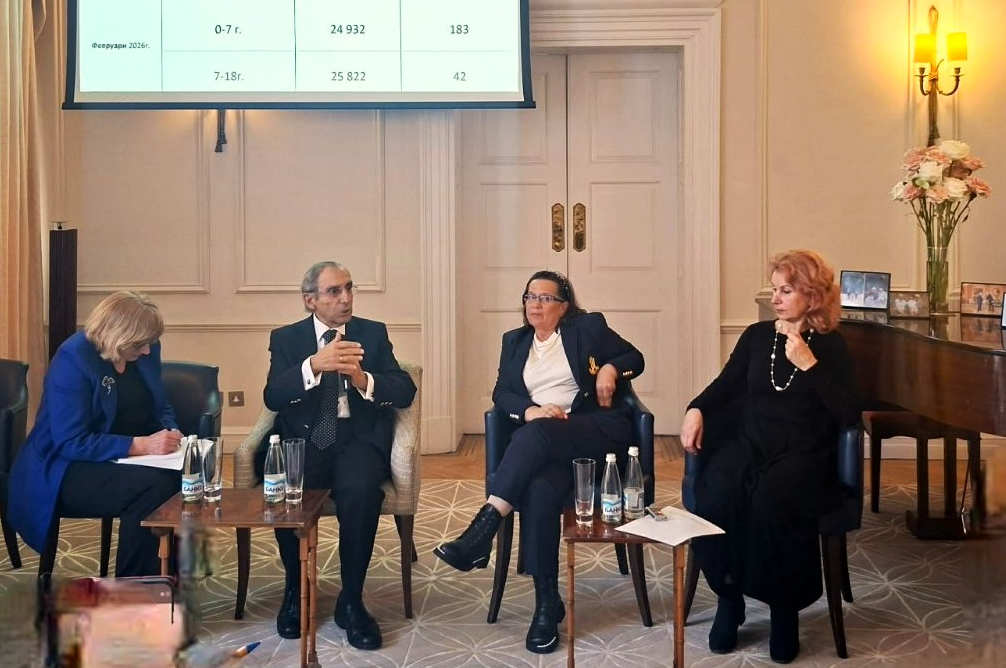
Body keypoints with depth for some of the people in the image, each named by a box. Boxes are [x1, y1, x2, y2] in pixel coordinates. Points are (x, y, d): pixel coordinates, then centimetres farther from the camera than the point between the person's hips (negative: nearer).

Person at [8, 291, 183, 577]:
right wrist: (140, 445, -31)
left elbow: (161, 408, 15)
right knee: (152, 486, -33)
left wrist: (169, 432, -9)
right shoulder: (73, 359, -19)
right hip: (68, 470, -6)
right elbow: (70, 443, -24)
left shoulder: (146, 351, 1)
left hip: (129, 458, 6)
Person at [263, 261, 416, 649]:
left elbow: (405, 392, 1)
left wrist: (363, 379, -19)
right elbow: (273, 398, -7)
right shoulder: (286, 338, 9)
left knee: (360, 492, -33)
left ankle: (351, 601, -14)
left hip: (358, 437, 0)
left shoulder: (373, 333, 11)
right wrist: (314, 364, -25)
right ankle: (295, 589, -3)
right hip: (305, 438, 0)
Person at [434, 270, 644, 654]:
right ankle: (547, 602, -28)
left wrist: (610, 368, -7)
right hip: (543, 442, 2)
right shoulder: (515, 341, 22)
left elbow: (635, 359, 15)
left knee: (537, 433, -36)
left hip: (598, 431, -2)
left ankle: (482, 532, -41)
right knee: (540, 489, -34)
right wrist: (529, 409, -10)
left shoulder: (589, 327, 12)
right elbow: (501, 392, 11)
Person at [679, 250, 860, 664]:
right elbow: (726, 384, 22)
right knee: (715, 494, -31)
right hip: (748, 442, 3)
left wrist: (809, 364, -13)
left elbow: (849, 414, -7)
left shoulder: (830, 346, 3)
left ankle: (785, 608, -15)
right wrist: (696, 410, 2)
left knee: (771, 499, -37)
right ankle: (728, 596, -11)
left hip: (803, 453, -3)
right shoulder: (757, 336, 13)